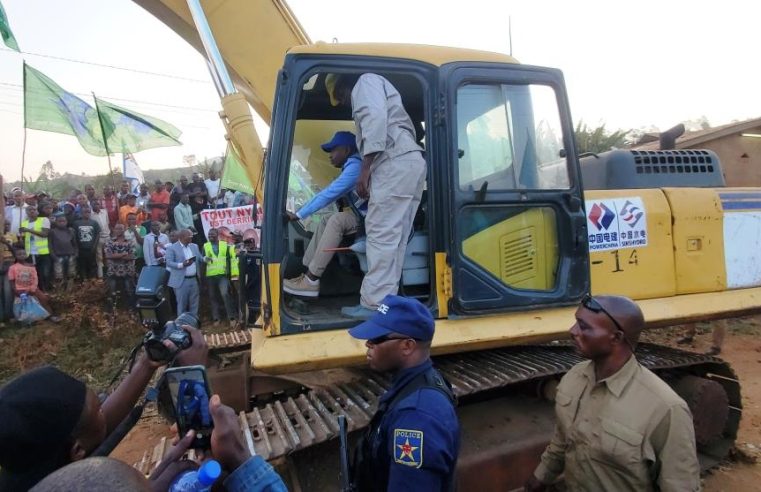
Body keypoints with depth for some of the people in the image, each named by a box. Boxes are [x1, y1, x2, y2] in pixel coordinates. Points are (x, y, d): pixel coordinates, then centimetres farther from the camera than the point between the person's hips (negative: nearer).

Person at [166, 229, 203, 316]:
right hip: (181, 281, -5)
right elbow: (169, 262, -14)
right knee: (182, 304, 3)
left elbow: (200, 259, 14)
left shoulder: (194, 246, 12)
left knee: (194, 304, 12)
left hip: (194, 279, 6)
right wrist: (182, 265, -28)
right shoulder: (172, 248, -6)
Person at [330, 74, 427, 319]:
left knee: (381, 235, -13)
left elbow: (375, 118, -11)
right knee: (395, 238, 5)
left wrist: (365, 167, -17)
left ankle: (374, 304, -12)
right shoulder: (381, 90, 39)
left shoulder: (366, 81, 10)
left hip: (397, 162, -10)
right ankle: (385, 301, 7)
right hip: (412, 162, 10)